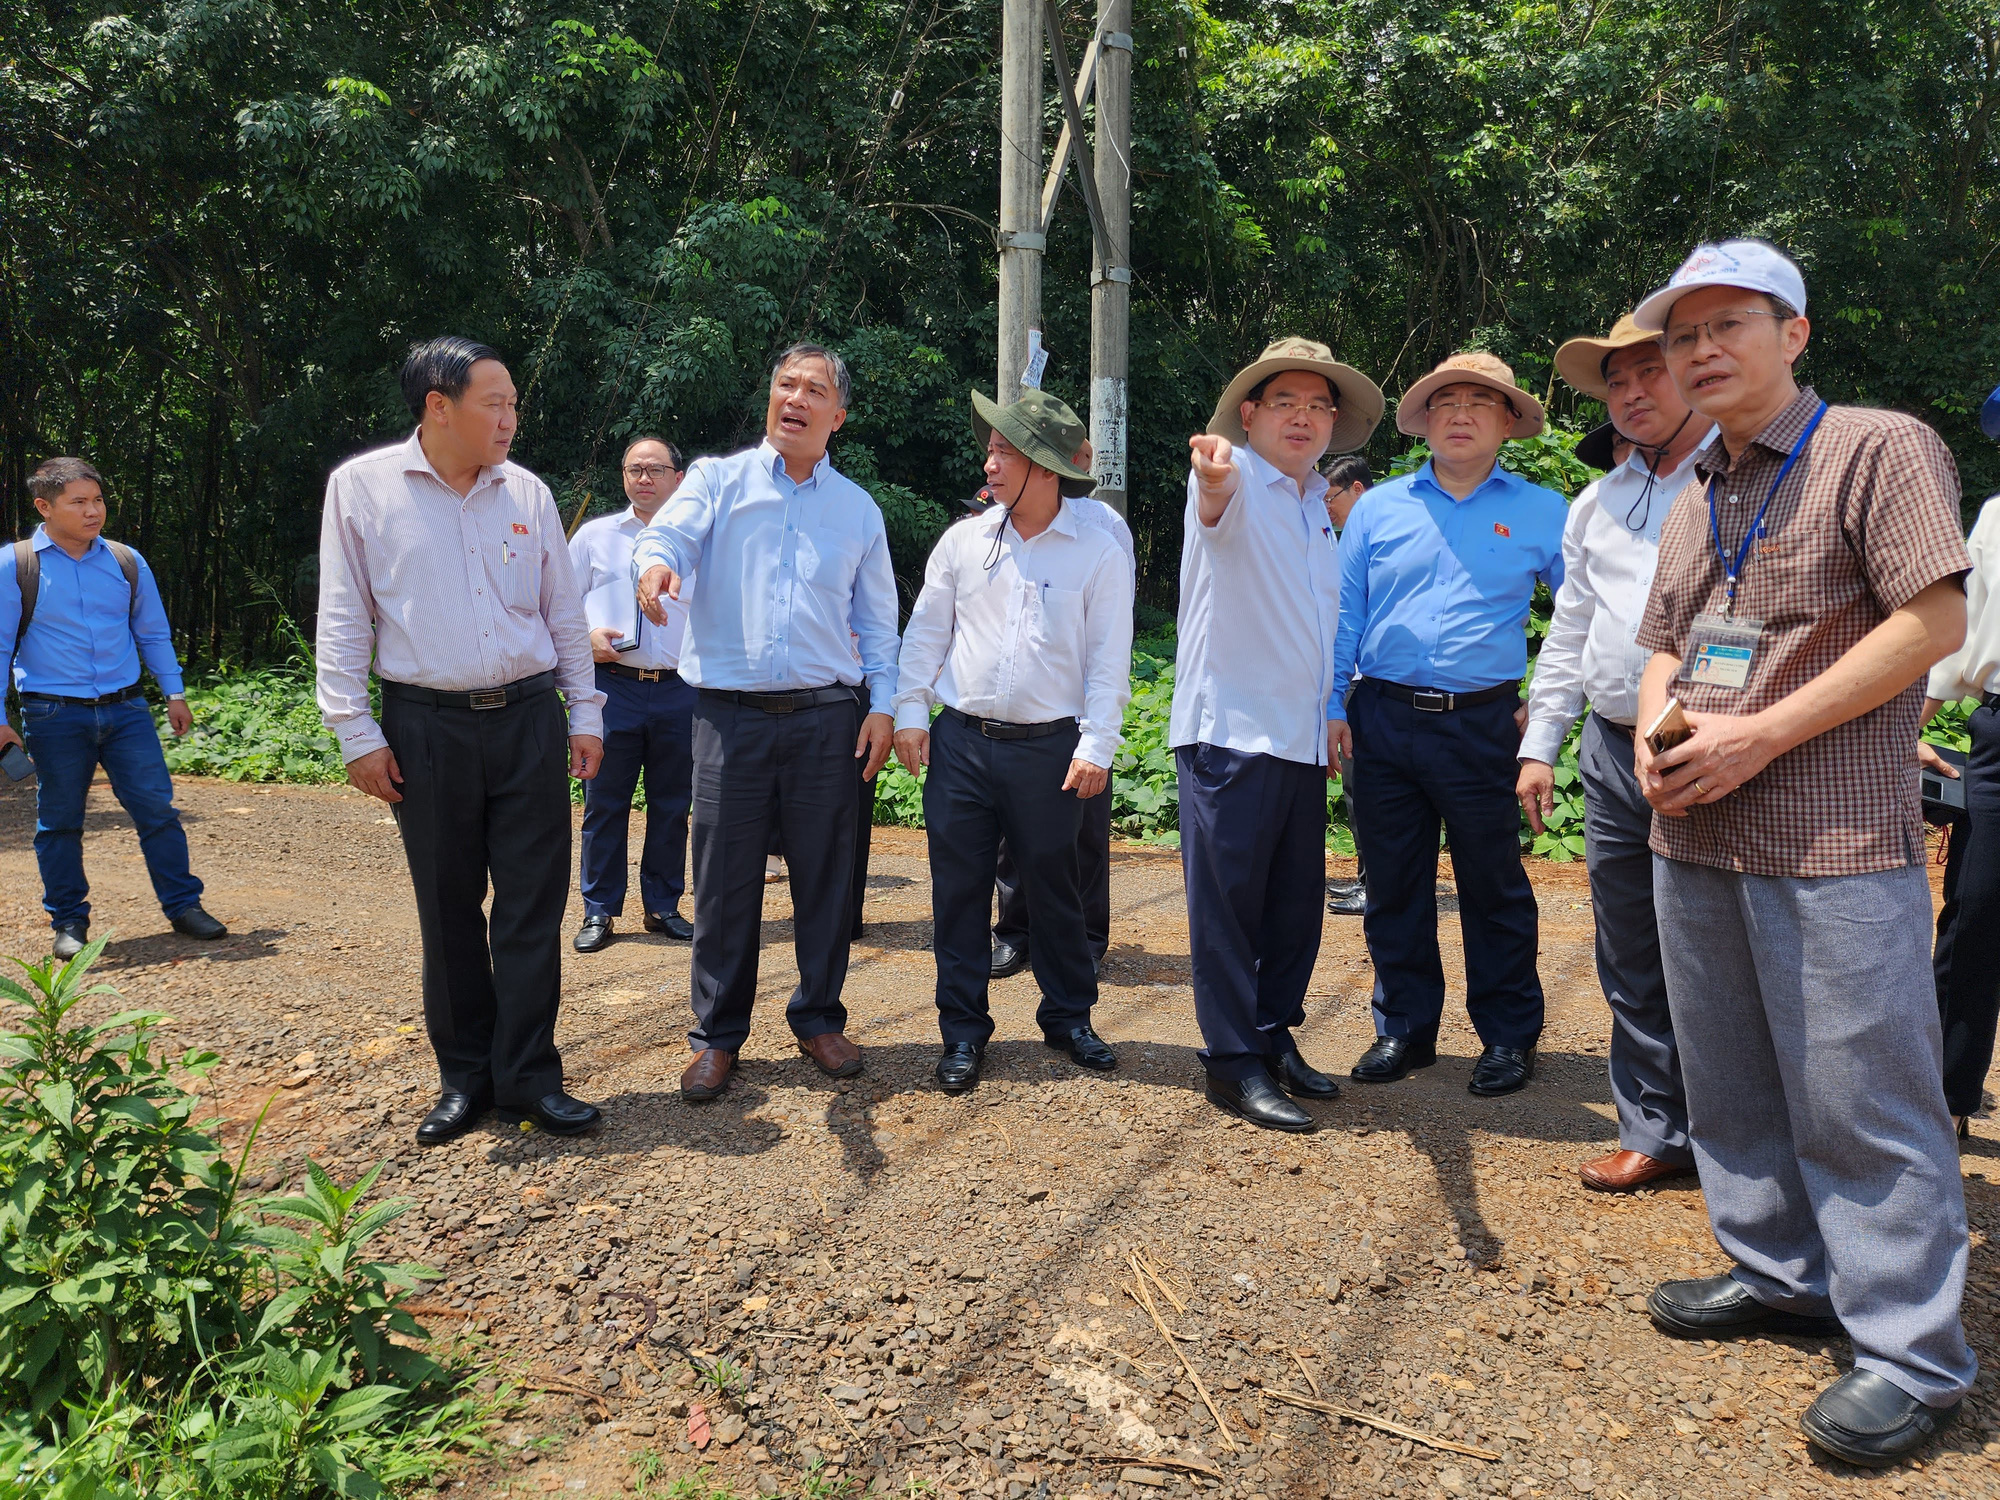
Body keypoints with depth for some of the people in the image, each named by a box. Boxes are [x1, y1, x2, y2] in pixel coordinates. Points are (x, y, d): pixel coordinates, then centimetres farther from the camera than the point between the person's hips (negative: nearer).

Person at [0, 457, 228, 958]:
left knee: (157, 807, -2)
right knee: (59, 822, 6)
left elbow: (153, 633, 17)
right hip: (54, 716, -2)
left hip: (125, 710, 2)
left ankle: (183, 906, 9)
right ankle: (69, 922, 19)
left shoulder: (127, 562, 6)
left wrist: (174, 693, 14)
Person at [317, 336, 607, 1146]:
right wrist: (356, 733, -4)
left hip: (529, 720, 2)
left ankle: (527, 1077, 12)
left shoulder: (527, 492, 8)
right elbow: (342, 619, 1)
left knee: (533, 905, 1)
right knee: (448, 910, 7)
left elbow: (565, 612, 13)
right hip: (426, 727, -2)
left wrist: (586, 715, 9)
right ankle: (465, 1077, 21)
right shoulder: (362, 486, 1)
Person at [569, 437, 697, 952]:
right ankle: (599, 911, 13)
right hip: (612, 687, 0)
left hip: (681, 692, 1)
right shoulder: (594, 535, 10)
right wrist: (586, 637, -7)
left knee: (673, 805, 8)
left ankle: (663, 906, 20)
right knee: (604, 802, 3)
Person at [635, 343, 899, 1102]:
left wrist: (882, 704, 3)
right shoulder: (719, 479, 7)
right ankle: (717, 1036, 16)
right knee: (725, 881, 3)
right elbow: (671, 532, -13)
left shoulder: (858, 509, 13)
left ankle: (819, 1019, 23)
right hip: (731, 716, -1)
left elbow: (876, 621, 15)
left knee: (826, 876, 7)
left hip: (828, 718, 2)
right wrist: (657, 564, -37)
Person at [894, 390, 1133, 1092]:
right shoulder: (963, 540, 7)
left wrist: (1096, 746, -9)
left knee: (1053, 889, 8)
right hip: (960, 743, 2)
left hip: (1050, 748, -2)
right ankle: (963, 1030, 16)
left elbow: (1108, 658, -2)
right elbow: (926, 632, 11)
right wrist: (910, 712, 2)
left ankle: (1068, 1018, 26)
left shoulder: (1098, 552, -1)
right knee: (958, 888, 4)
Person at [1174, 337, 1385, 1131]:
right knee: (1229, 901, -2)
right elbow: (1219, 497, -32)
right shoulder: (1236, 485, -6)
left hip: (1303, 738, 8)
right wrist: (1215, 470, -56)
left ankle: (1275, 1037, 26)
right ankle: (1234, 1065, 5)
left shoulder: (1319, 510, 18)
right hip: (1230, 732, -8)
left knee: (1296, 902, 12)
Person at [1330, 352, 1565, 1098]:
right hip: (1383, 720, 2)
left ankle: (1509, 1036, 19)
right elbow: (1343, 615, 9)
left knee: (1494, 889, 5)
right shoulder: (1378, 507, 9)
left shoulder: (1540, 513, 6)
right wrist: (1333, 704, 2)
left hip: (1480, 724, -2)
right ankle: (1404, 1028, 22)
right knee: (1393, 885, 9)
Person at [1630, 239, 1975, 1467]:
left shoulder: (1879, 447, -4)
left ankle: (1912, 1354, 10)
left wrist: (1761, 736, -17)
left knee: (1857, 1098, -3)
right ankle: (1777, 1274, 32)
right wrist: (1656, 734, 1)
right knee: (1732, 1082, 15)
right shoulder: (1696, 501, 18)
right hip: (1695, 838, 8)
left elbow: (1934, 622, -13)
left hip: (1834, 843, -7)